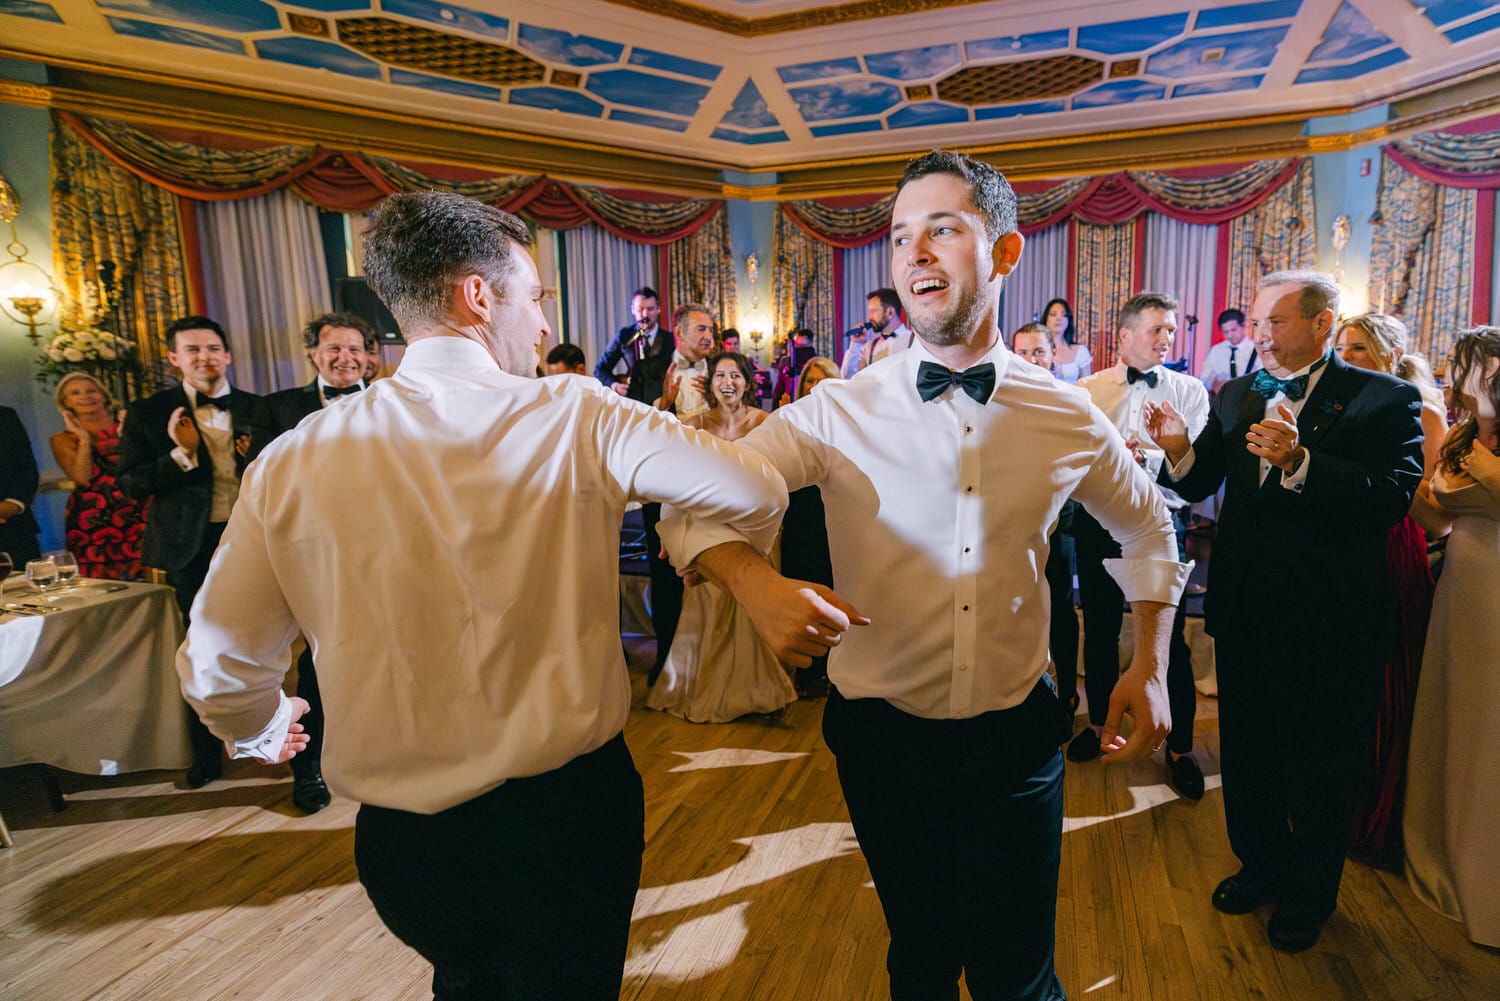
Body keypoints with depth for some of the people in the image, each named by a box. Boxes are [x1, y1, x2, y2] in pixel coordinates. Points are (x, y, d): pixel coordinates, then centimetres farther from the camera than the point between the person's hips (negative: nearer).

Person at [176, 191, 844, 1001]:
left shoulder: (293, 462, -9)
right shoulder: (573, 417, -16)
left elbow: (219, 670, -2)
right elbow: (756, 493, -14)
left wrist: (265, 731, 21)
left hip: (401, 834, 3)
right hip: (568, 809, -2)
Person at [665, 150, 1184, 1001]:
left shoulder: (1069, 419, -4)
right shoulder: (839, 414, -12)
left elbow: (1147, 526, 14)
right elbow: (691, 505, -16)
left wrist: (1151, 667, 5)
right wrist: (759, 584, -36)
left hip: (1018, 739, 1)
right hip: (885, 739, 0)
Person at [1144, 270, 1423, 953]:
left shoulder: (1384, 399, -9)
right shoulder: (1235, 397, 5)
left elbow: (1393, 496, -22)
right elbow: (1200, 485, 2)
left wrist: (1299, 461, -35)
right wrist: (1180, 450, -19)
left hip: (1328, 616, -4)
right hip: (1243, 609, 5)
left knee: (1320, 766, 15)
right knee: (1246, 750, 20)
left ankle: (1308, 895, 38)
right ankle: (1260, 864, 44)